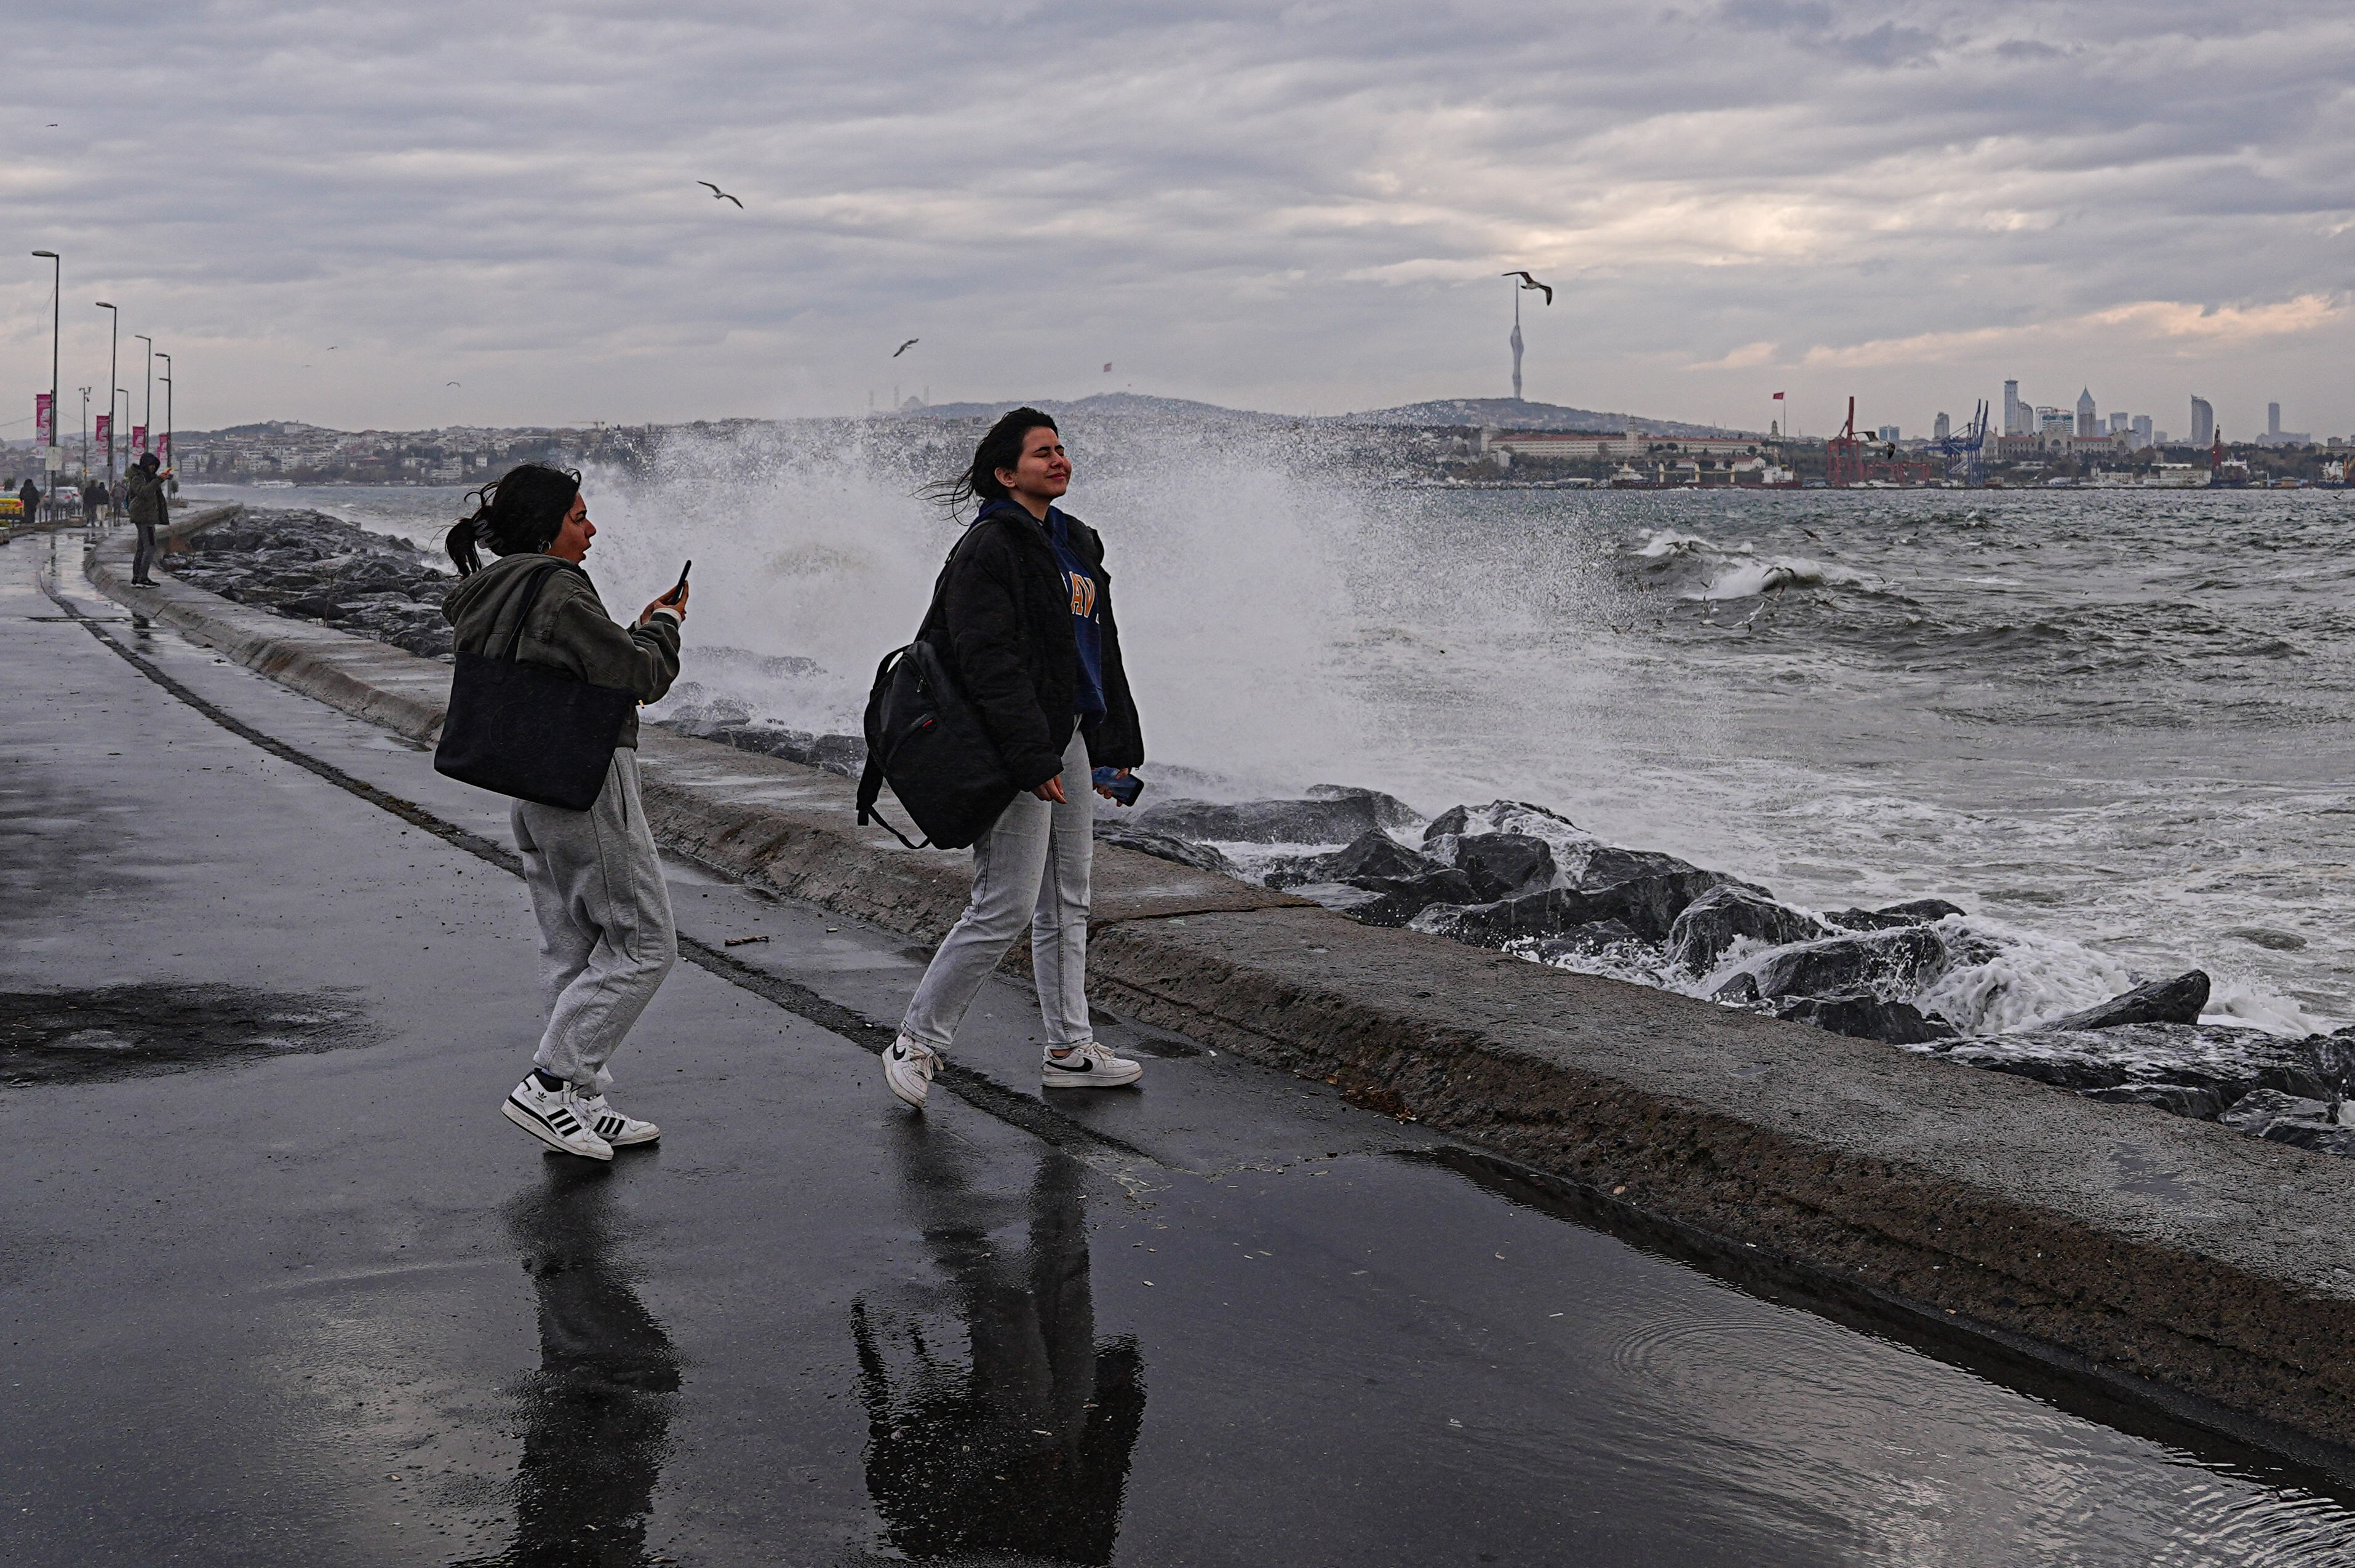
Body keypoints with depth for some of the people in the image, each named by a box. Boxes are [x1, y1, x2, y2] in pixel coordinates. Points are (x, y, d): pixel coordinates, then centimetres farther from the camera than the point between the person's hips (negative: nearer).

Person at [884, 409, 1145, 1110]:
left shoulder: (1077, 543, 15)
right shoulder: (990, 548, -14)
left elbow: (1103, 650, 21)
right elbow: (991, 664, -21)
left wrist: (1116, 743, 18)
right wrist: (1033, 759, -25)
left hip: (1070, 741, 9)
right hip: (1017, 749, -9)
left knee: (1068, 901, 13)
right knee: (1006, 907, -8)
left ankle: (1070, 1050, 20)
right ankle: (917, 1041, 5)